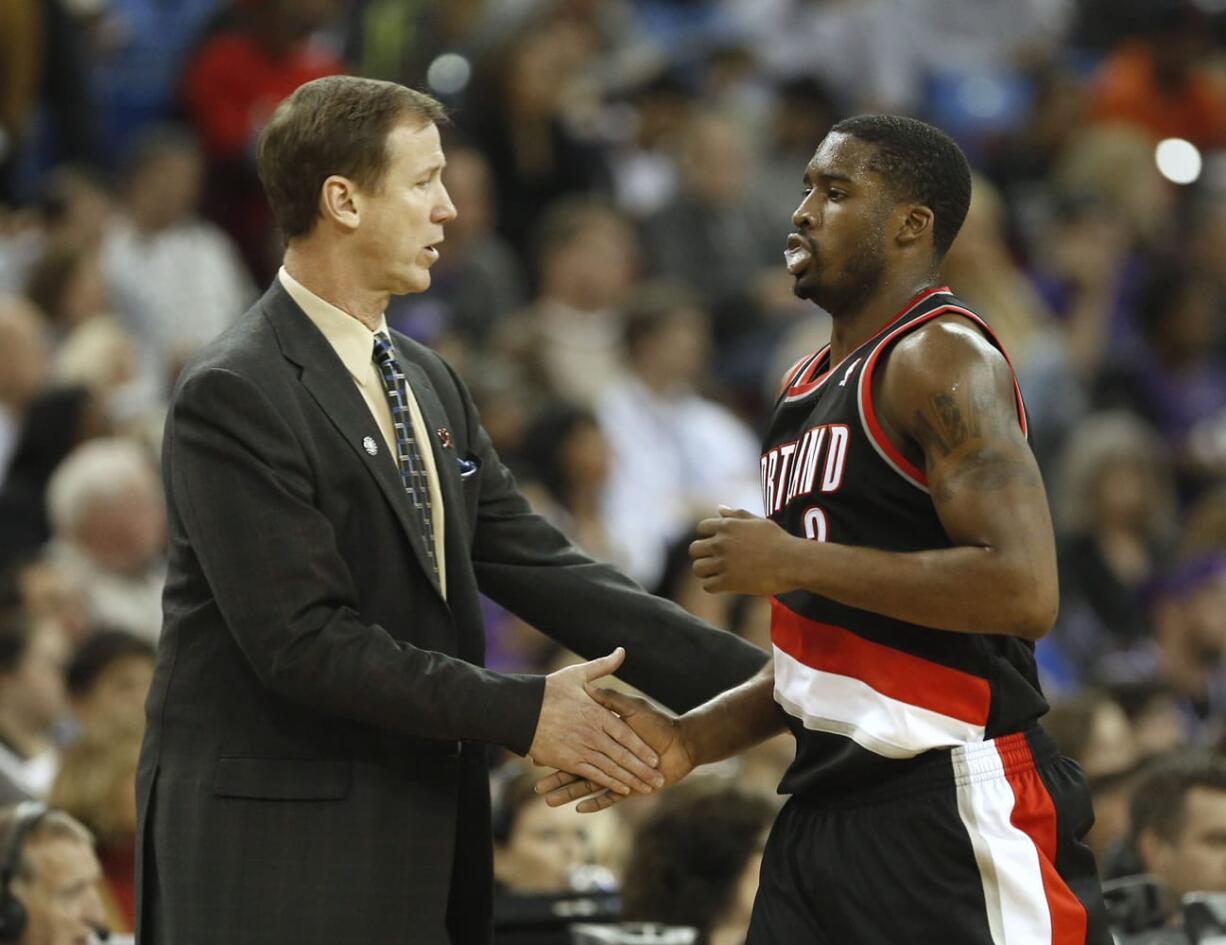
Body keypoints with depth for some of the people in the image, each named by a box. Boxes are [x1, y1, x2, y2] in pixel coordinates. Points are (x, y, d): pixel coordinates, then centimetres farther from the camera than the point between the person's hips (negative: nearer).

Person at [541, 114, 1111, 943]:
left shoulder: (939, 357, -10)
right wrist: (690, 740, 11)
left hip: (955, 810, -9)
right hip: (829, 805, 9)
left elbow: (1024, 592, -23)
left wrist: (797, 563, -16)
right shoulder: (806, 389, 18)